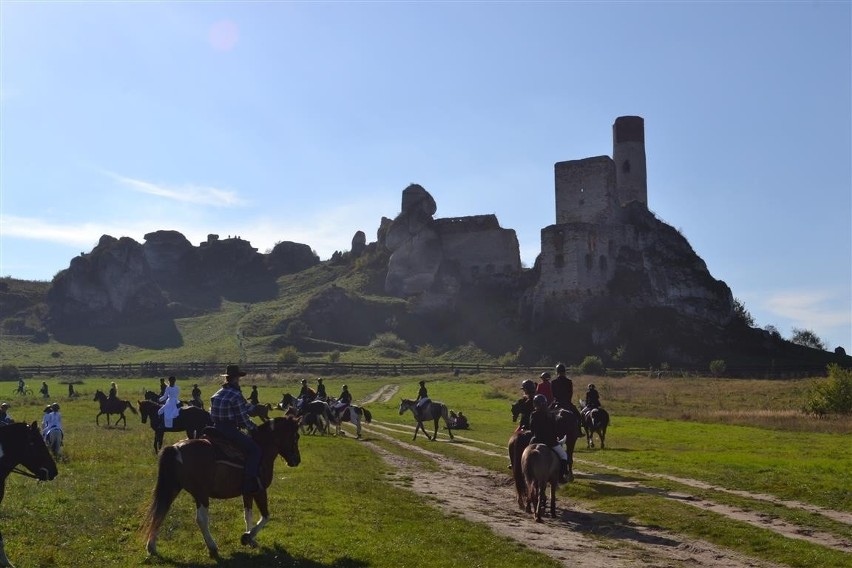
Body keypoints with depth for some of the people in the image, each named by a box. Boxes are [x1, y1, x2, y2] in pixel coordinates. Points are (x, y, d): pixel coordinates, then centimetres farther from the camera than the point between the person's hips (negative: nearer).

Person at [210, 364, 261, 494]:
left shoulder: (217, 394, 12)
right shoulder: (236, 396, -15)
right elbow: (243, 420, -13)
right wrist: (253, 428, 5)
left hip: (217, 429, 9)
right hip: (230, 431, -9)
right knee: (254, 449, -12)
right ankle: (249, 481, -24)